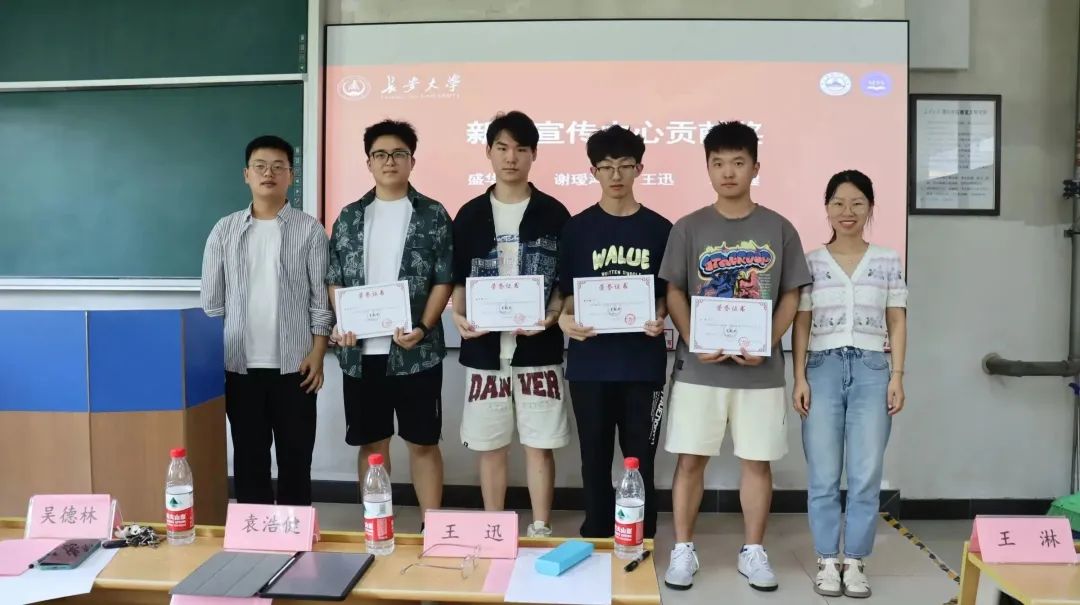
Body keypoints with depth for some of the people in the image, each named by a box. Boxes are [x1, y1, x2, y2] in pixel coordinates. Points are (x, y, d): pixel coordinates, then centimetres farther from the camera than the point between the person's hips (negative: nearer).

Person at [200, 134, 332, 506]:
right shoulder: (225, 230, 6)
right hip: (240, 364, 2)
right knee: (249, 455, 10)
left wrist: (317, 353, -8)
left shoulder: (309, 230, 0)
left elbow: (321, 297, -1)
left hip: (294, 363, -2)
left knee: (296, 455, 6)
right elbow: (210, 300, 8)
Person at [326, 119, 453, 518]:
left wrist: (423, 328, -15)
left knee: (423, 442, 5)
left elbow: (444, 280, -2)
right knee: (371, 443, 12)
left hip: (416, 351, -3)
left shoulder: (433, 216, 1)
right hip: (360, 351, 3)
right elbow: (334, 279, 11)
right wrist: (341, 324, -6)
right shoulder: (349, 218, 9)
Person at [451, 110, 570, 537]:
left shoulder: (553, 213, 2)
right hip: (484, 348, 2)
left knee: (540, 444, 4)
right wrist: (459, 316, -10)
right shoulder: (470, 215, 6)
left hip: (538, 347, -1)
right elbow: (458, 280, 9)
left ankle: (541, 530, 19)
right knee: (490, 446, 9)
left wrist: (551, 316, -14)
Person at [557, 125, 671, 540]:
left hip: (643, 361, 0)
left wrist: (658, 319, -14)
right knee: (595, 459, 10)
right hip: (589, 361, 0)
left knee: (640, 459, 6)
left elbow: (668, 293, 7)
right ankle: (596, 542, 24)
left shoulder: (659, 229, 4)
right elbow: (565, 291, 4)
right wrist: (565, 319, -16)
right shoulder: (576, 229, 4)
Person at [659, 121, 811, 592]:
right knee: (690, 459, 5)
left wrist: (767, 343, -10)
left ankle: (753, 552, 24)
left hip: (761, 368, 1)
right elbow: (673, 293, 1)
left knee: (757, 461, 9)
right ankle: (683, 550, 19)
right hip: (699, 366, -1)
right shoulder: (689, 228, 2)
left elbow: (791, 296, 5)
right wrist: (693, 341, -14)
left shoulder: (778, 229, 4)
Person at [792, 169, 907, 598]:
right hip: (823, 368, 0)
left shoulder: (888, 261, 8)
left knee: (867, 475, 2)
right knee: (823, 475, 3)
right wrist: (799, 378, -3)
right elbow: (801, 324, 4)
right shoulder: (811, 262, 5)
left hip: (871, 369, 1)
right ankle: (827, 561, 15)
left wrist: (897, 376, 0)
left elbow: (897, 323, 8)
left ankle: (855, 561, 15)